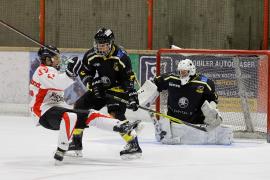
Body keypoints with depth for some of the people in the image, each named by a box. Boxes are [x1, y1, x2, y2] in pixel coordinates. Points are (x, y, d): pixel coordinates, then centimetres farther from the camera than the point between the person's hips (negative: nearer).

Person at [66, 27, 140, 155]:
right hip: (99, 89, 5)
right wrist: (93, 85, -13)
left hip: (118, 89, -5)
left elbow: (129, 78, -13)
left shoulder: (121, 57, -18)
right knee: (79, 107, -3)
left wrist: (132, 96, -20)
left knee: (116, 114, -25)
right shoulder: (91, 55, -7)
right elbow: (84, 73, 2)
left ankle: (133, 144, -19)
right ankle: (76, 143, 8)